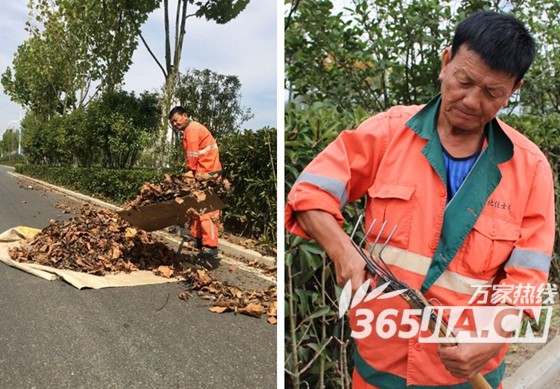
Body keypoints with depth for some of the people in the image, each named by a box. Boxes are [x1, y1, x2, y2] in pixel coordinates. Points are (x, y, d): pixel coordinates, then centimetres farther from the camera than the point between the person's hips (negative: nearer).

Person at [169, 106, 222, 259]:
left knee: (206, 209, -11)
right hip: (203, 173, 10)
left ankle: (211, 246, -9)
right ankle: (198, 238, 21)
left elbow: (192, 158, -15)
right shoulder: (190, 130, 19)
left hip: (208, 173, -10)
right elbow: (191, 157, 12)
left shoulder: (192, 130, -12)